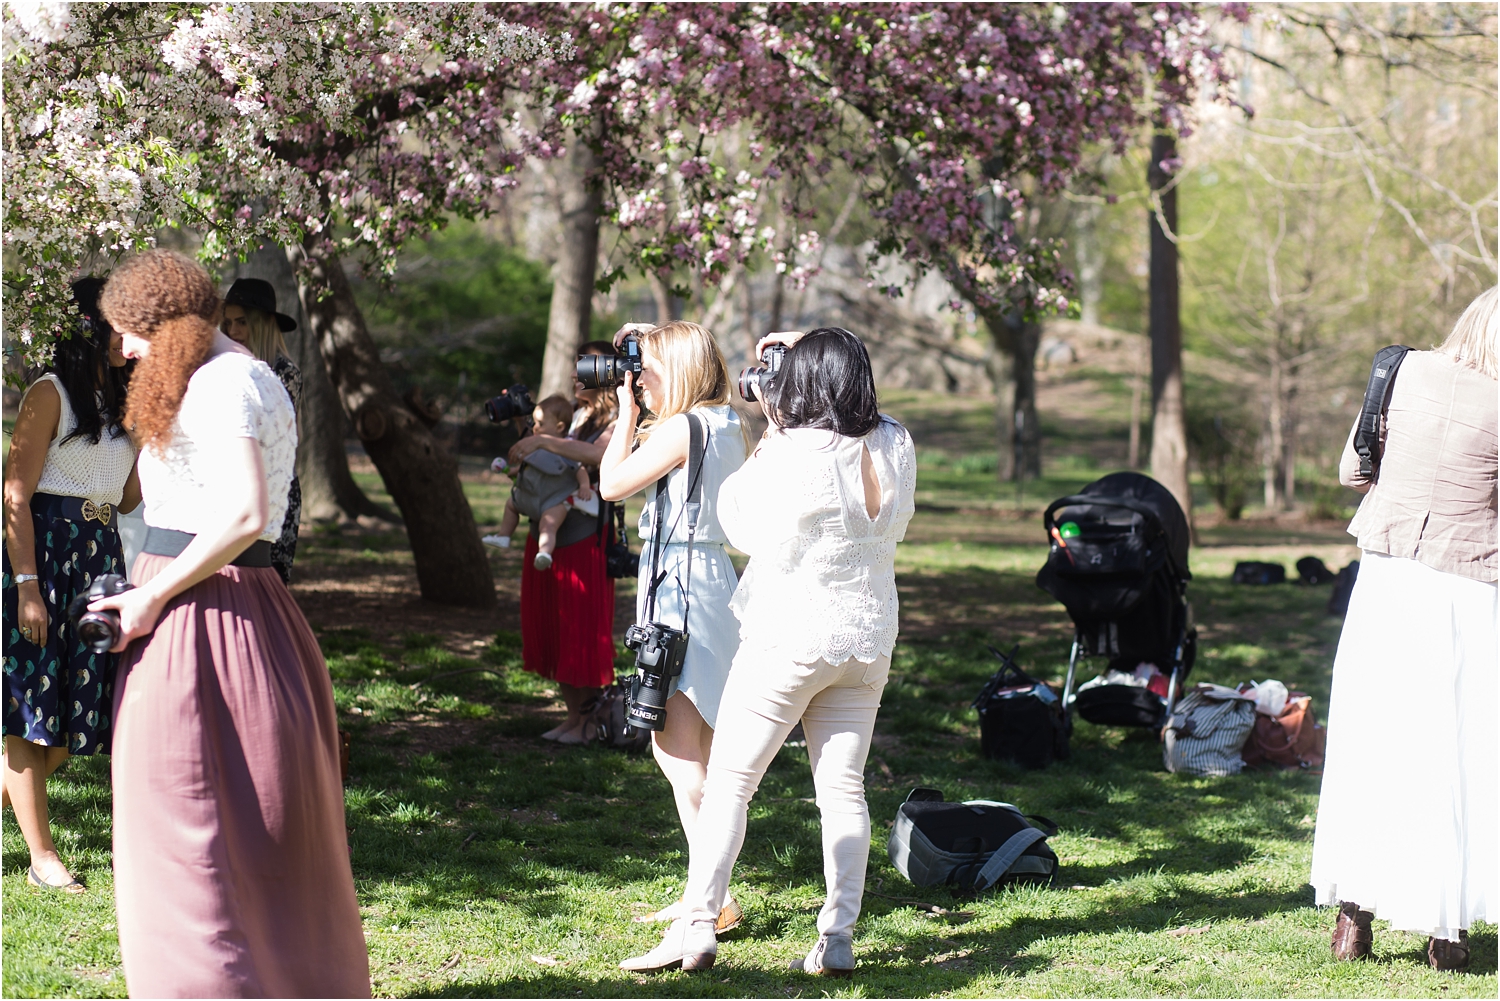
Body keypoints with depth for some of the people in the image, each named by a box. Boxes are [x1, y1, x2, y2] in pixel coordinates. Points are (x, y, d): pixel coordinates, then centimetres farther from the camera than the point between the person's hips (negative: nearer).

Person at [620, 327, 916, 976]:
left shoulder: (793, 453, -18)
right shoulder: (894, 447, -2)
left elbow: (744, 528, -5)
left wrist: (768, 438, 1)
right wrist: (809, 354, 13)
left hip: (789, 637, -5)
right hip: (869, 639, 5)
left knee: (730, 780, 2)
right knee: (843, 788, 8)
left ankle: (697, 925, -1)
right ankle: (837, 938, 5)